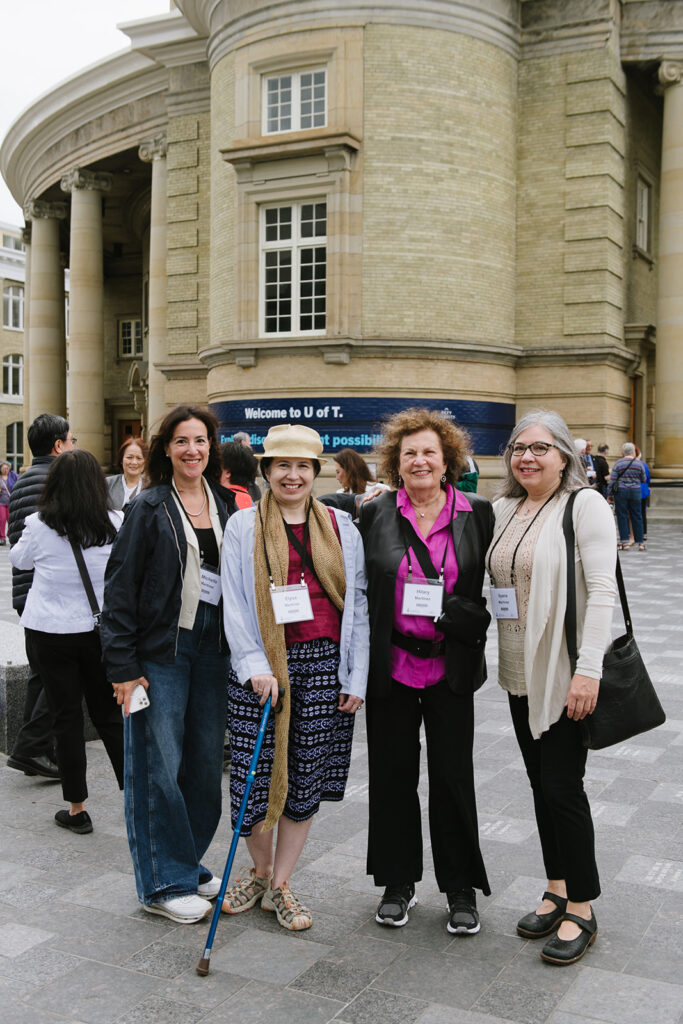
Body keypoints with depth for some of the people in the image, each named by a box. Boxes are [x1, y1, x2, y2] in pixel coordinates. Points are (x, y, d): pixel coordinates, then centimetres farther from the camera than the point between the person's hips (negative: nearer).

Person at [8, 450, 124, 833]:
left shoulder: (40, 526, -11)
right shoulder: (115, 525, -8)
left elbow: (19, 559, 9)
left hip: (51, 632, -1)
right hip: (102, 630, 2)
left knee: (67, 718, 7)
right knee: (110, 715, 12)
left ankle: (77, 809, 14)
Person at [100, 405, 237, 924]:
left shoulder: (225, 504, 10)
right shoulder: (150, 507, -5)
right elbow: (120, 587, -7)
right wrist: (122, 665, -12)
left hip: (213, 647, 5)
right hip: (161, 650, -5)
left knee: (206, 762, 10)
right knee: (161, 766, 0)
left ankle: (189, 864, 28)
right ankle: (165, 883, 14)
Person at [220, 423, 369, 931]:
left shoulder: (341, 527, 7)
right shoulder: (244, 526, 3)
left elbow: (358, 603, 6)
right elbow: (234, 602, -1)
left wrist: (355, 676, 1)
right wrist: (255, 665, -11)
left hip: (324, 665, 2)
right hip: (263, 665, -1)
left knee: (307, 775, 7)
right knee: (256, 771, 2)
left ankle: (280, 884, 23)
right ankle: (260, 869, 29)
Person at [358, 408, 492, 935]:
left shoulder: (477, 514, 1)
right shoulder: (374, 515, 1)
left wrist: (463, 616, -12)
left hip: (450, 668, -1)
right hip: (390, 667, 1)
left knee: (453, 775, 7)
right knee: (393, 773, 10)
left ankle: (461, 890, 23)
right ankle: (398, 883, 28)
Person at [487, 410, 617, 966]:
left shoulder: (585, 505, -11)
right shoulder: (503, 509, 9)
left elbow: (602, 588, -17)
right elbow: (490, 580, 22)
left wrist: (589, 669, -22)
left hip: (567, 674, -7)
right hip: (521, 671, 7)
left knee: (563, 785, -2)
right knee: (540, 781, 14)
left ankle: (582, 909, 14)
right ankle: (558, 889, 29)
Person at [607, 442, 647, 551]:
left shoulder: (618, 463, -4)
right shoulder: (639, 463, 1)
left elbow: (612, 480, -5)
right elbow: (644, 480, 9)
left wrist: (610, 494, 2)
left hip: (620, 492, -2)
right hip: (635, 492, 2)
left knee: (622, 516, 4)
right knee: (637, 516, 8)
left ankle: (625, 542, -1)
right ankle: (640, 542, 11)